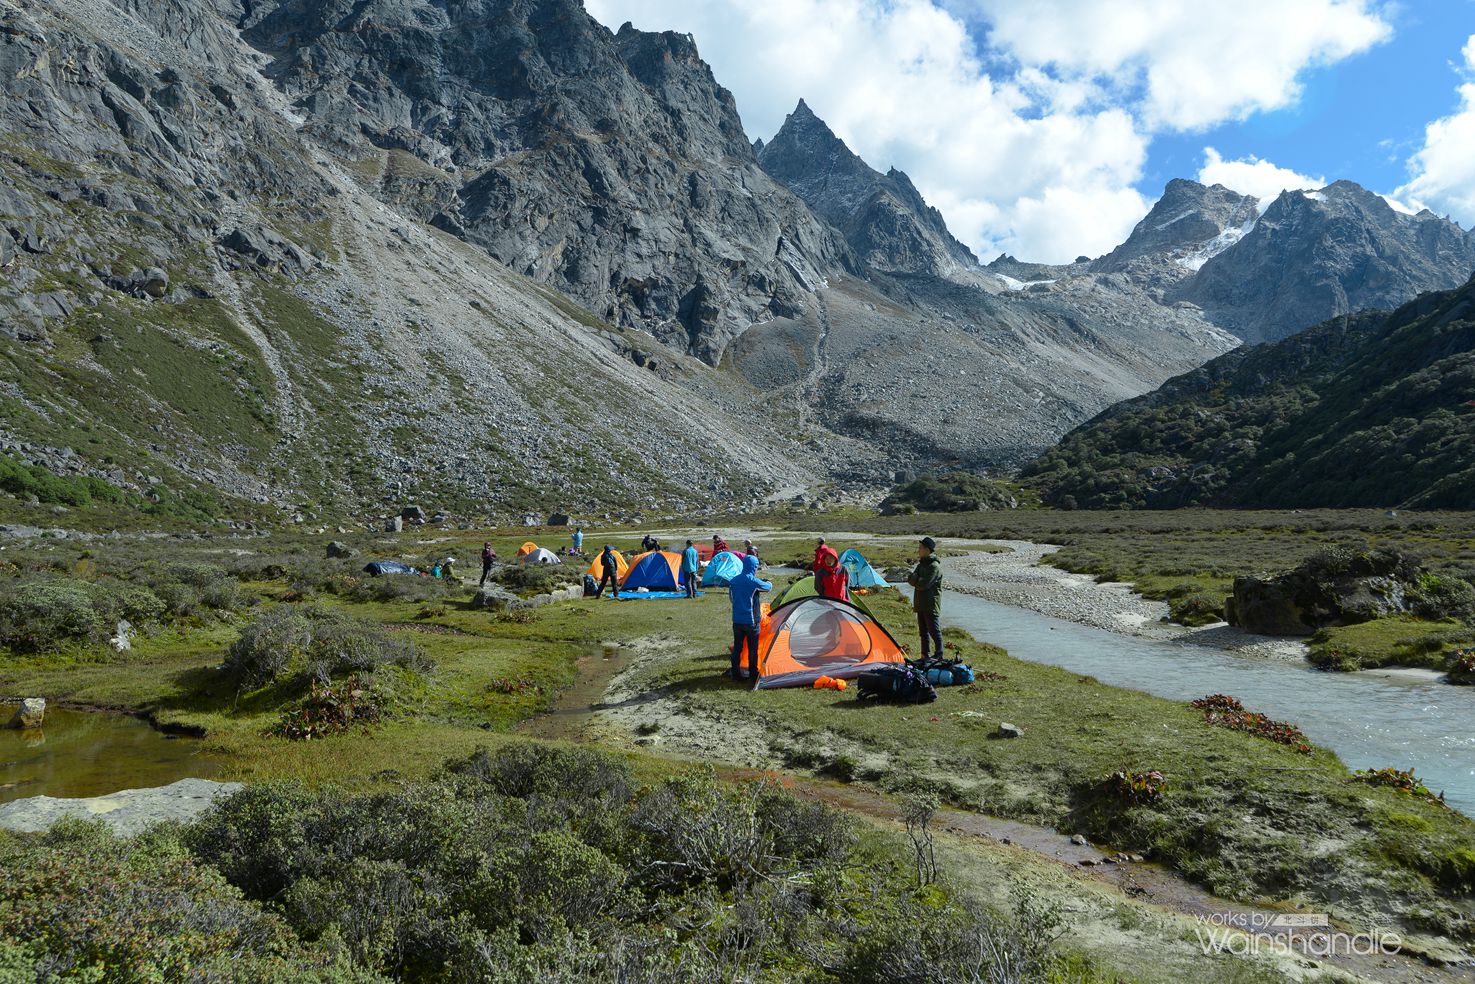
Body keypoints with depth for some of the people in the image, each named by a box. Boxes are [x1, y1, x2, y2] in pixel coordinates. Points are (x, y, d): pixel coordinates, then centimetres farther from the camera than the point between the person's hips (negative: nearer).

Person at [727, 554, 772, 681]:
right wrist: (768, 582, 21)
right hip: (751, 621, -5)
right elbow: (769, 587, -1)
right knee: (752, 649, 5)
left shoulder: (734, 581, 3)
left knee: (737, 647, 11)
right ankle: (753, 674, 11)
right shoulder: (754, 581, -15)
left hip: (737, 620, 5)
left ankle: (736, 673, 15)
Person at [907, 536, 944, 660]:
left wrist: (914, 578, -6)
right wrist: (917, 579, -14)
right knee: (923, 631, 15)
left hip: (931, 606, -9)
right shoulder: (921, 564, 13)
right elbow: (910, 579, 7)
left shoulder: (934, 567, -16)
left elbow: (924, 584, -23)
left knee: (934, 631, -5)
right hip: (921, 604, 9)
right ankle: (925, 656, 23)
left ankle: (939, 656, 1)